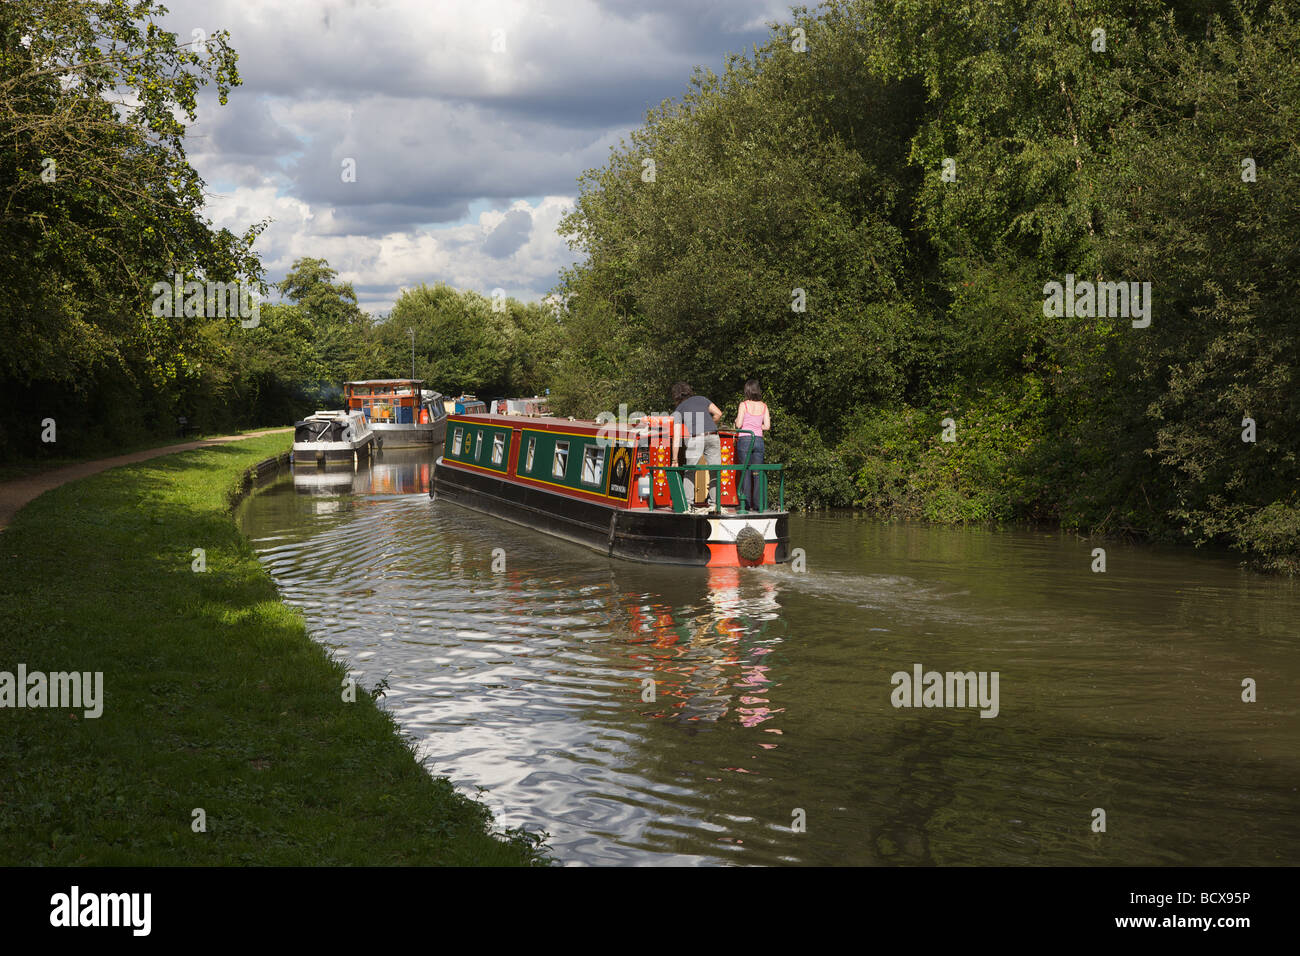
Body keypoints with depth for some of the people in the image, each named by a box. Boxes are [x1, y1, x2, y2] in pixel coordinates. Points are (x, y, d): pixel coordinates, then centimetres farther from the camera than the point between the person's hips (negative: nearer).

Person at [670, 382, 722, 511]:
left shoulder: (678, 410, 16)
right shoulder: (701, 399, 23)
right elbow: (718, 413, 10)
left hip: (695, 438, -2)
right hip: (712, 437, 2)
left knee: (689, 472, 8)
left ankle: (688, 503, 0)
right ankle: (714, 503, 4)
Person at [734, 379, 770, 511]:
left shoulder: (744, 405, -6)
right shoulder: (763, 406, 4)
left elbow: (738, 425, -10)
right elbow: (767, 426, 3)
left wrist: (737, 421, 12)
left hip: (744, 439, -3)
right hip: (759, 439, 3)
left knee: (746, 472, 2)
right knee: (758, 473, 6)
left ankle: (746, 504, 0)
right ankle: (760, 504, 3)